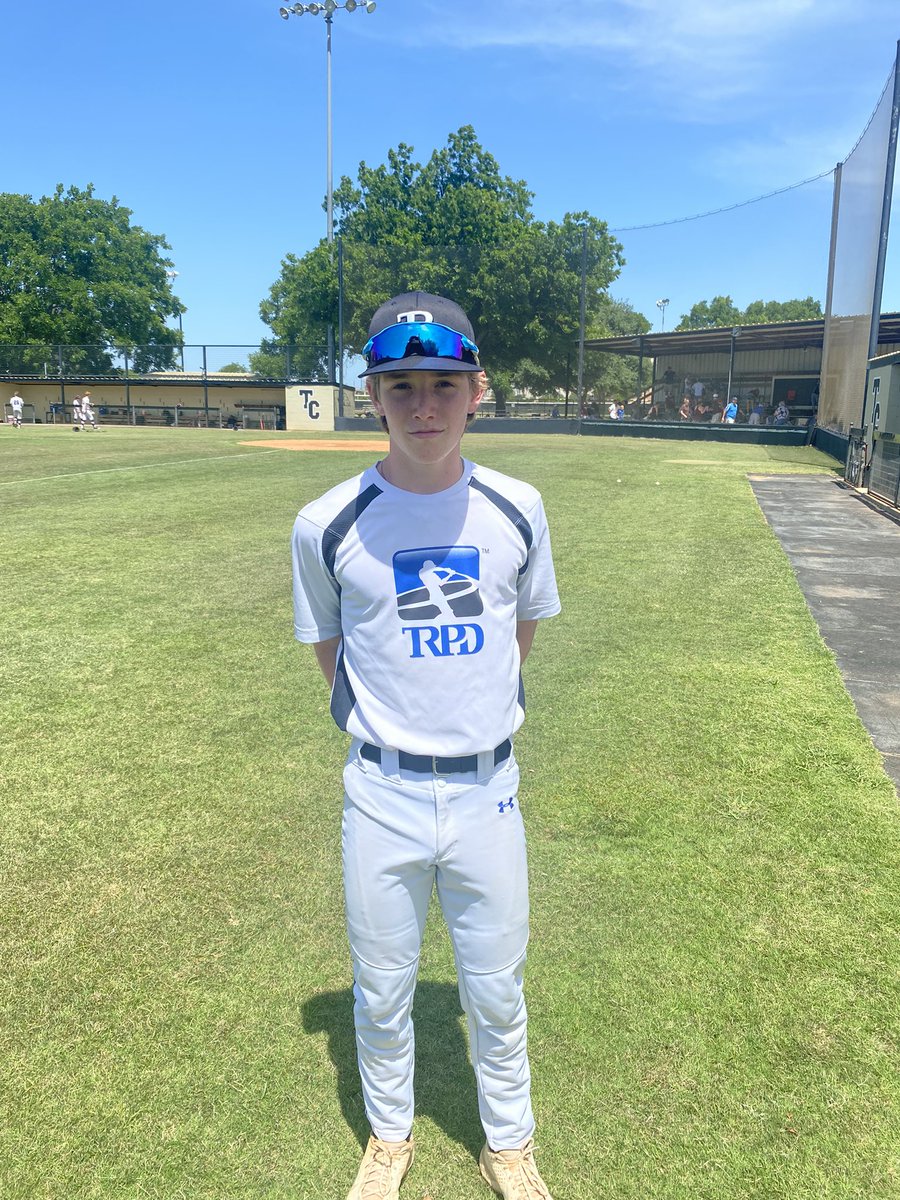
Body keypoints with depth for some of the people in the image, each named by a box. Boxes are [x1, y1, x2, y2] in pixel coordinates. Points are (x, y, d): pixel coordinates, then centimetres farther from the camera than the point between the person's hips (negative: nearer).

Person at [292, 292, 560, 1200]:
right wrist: (397, 717, 5)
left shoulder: (517, 510, -5)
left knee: (496, 991, 18)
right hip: (383, 794, -1)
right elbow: (333, 658, 4)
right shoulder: (326, 525, -11)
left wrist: (471, 705, 7)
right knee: (380, 991, 19)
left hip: (488, 790, 1)